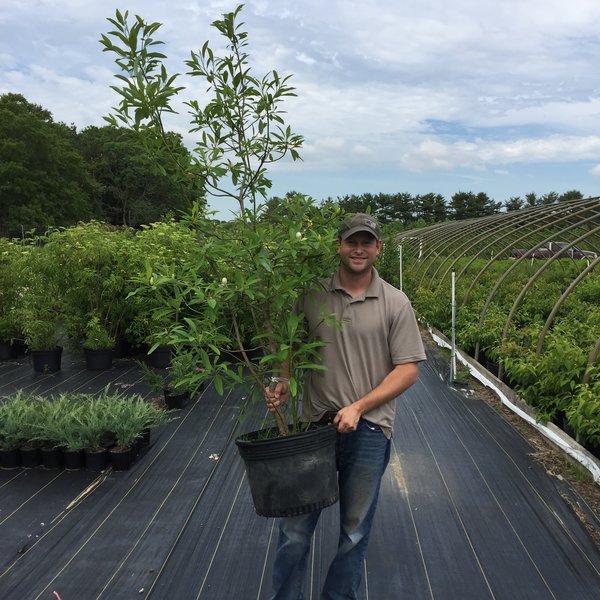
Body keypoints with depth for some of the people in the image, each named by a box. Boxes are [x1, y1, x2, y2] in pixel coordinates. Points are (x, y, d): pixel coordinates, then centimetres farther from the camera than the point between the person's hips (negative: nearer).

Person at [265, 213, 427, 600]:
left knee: (355, 532, 14)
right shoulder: (312, 295, 2)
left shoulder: (395, 303, -2)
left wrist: (358, 407, -13)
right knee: (296, 527, 8)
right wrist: (284, 385, -8)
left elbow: (409, 370, -4)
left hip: (369, 428, 0)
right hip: (315, 423, 1)